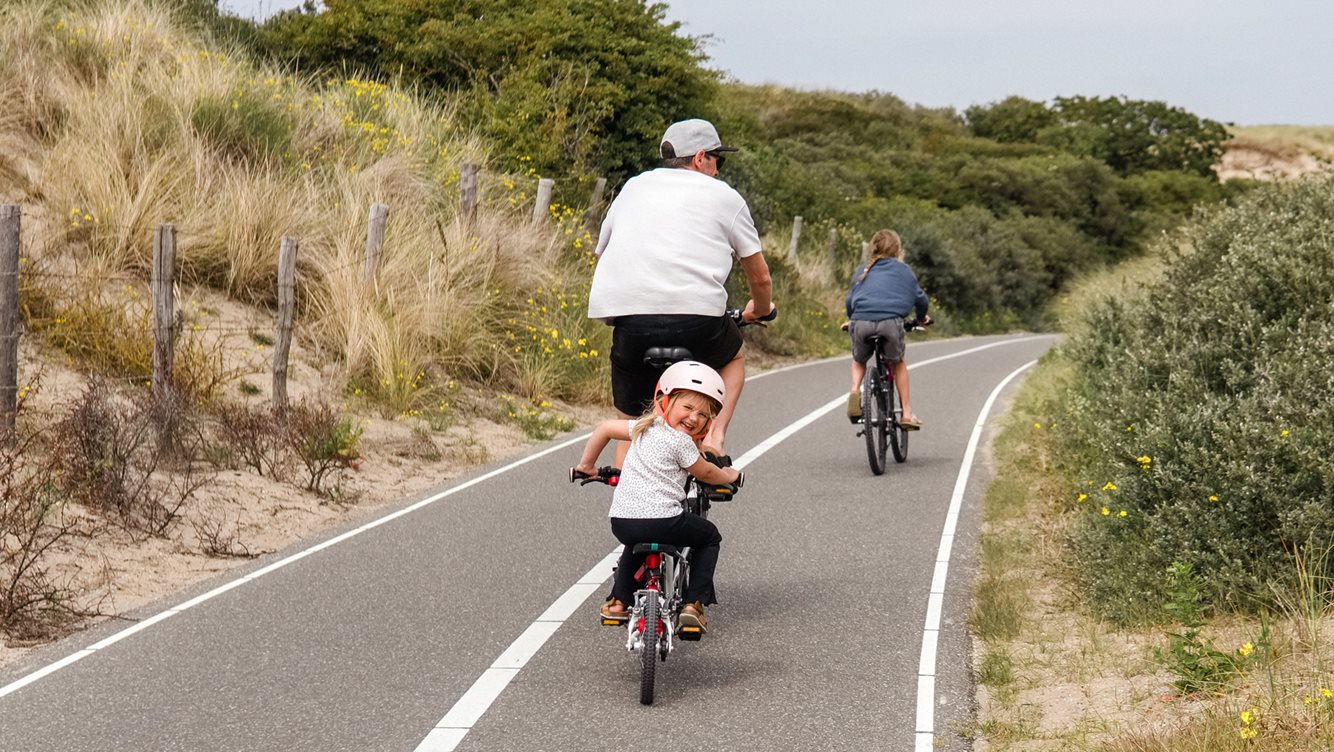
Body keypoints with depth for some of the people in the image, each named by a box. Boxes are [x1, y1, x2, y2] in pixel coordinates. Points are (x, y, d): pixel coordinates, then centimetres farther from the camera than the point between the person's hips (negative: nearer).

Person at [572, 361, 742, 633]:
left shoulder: (645, 426, 14)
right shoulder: (680, 442, -6)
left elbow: (604, 428, 22)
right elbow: (706, 472, 8)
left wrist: (587, 464, 34)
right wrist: (728, 475, 29)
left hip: (621, 520, 7)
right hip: (662, 520, -7)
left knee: (637, 542, 41)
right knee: (710, 537, 18)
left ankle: (618, 600, 34)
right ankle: (694, 603, 10)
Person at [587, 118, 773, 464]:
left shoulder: (634, 187, 24)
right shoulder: (723, 196, 15)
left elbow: (601, 252, 32)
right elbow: (760, 278, 19)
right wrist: (760, 310, 40)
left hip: (629, 319, 2)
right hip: (697, 317, -2)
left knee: (630, 419, 19)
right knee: (734, 357, 30)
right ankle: (714, 434, 9)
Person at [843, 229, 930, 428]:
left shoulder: (863, 272, 25)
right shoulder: (903, 270, 19)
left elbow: (849, 301, 24)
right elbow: (920, 298, 20)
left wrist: (851, 321, 43)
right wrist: (922, 318, 41)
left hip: (861, 322, 2)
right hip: (891, 322, -2)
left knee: (859, 361, 29)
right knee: (898, 363, 24)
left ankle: (855, 390, -1)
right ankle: (907, 413, 19)